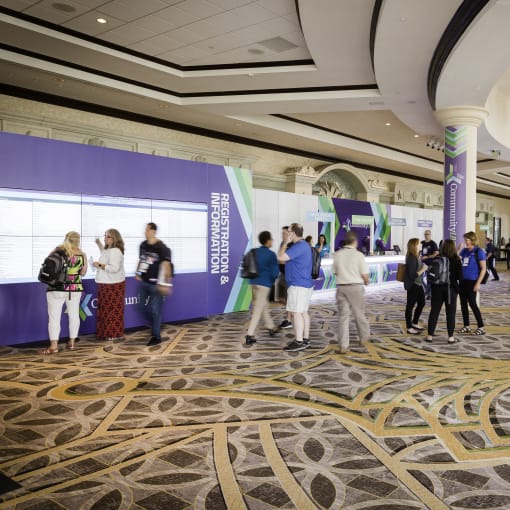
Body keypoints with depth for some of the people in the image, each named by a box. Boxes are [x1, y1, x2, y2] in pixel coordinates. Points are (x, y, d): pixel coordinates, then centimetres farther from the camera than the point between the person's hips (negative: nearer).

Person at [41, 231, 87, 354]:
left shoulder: (58, 250, -6)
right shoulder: (82, 255, 0)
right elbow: (83, 272, 8)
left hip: (57, 289, -3)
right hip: (75, 289, 3)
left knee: (54, 316, 1)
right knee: (74, 315, 14)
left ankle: (53, 346, -2)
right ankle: (72, 342, 20)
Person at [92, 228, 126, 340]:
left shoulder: (115, 251, -19)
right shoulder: (109, 249, 13)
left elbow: (114, 268, -28)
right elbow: (105, 255, 37)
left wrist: (99, 265, -20)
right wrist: (99, 244, 25)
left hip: (113, 285, -11)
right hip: (107, 284, 11)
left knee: (113, 310, -4)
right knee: (106, 310, 14)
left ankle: (114, 334, 4)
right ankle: (108, 332, 22)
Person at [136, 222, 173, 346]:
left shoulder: (161, 247, -16)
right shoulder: (143, 245, 6)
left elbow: (166, 265, -18)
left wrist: (165, 284, -22)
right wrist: (138, 274, 16)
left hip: (156, 284, -7)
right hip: (144, 282, 7)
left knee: (155, 310, -1)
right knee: (143, 307, 14)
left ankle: (156, 336, 11)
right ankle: (155, 326, 37)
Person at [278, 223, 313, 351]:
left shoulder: (298, 246, -17)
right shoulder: (303, 245, 17)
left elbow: (281, 257, -22)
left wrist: (285, 243, -11)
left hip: (298, 285, -10)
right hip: (305, 284, 11)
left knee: (297, 313, -8)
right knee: (303, 312, 13)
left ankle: (299, 342, -6)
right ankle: (305, 339, 18)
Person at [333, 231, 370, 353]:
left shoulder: (337, 254, 1)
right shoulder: (358, 255, -9)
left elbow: (335, 272, 9)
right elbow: (365, 275, -6)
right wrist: (366, 281, 15)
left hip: (341, 287, 2)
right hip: (355, 287, -2)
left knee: (343, 315, 5)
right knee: (359, 313, 15)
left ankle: (343, 346, 4)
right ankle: (364, 338, 34)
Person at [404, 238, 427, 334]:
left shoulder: (415, 257, 7)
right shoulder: (411, 259, -21)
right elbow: (412, 275, -24)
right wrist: (423, 270, -18)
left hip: (418, 284, 10)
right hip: (412, 285, -10)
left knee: (421, 303, 20)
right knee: (410, 305, 1)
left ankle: (414, 323, 35)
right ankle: (409, 328, 11)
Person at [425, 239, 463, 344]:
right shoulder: (456, 260, -5)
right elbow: (460, 276, -4)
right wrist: (459, 287, 8)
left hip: (437, 287, 1)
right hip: (451, 288, -1)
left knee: (434, 311, 7)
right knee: (450, 312, 5)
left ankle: (430, 335, 8)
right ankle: (450, 337, 6)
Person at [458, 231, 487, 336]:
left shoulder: (479, 252, -9)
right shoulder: (464, 251, 9)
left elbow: (483, 269, -10)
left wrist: (478, 283, -15)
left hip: (472, 281, -6)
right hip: (463, 280, 6)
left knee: (472, 304, -5)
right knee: (463, 304, 9)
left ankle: (481, 327, 5)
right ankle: (466, 326, 20)